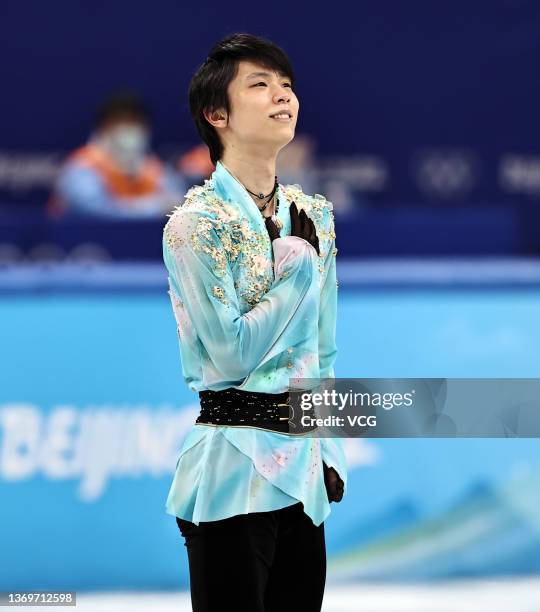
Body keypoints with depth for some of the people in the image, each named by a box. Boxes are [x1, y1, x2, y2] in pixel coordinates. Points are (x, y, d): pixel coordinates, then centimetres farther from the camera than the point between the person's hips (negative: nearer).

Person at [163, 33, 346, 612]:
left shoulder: (314, 215, 10)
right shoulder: (196, 222, -10)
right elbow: (233, 354, -15)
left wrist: (327, 450, 12)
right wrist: (299, 270, -8)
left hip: (305, 464, 6)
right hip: (235, 468, -6)